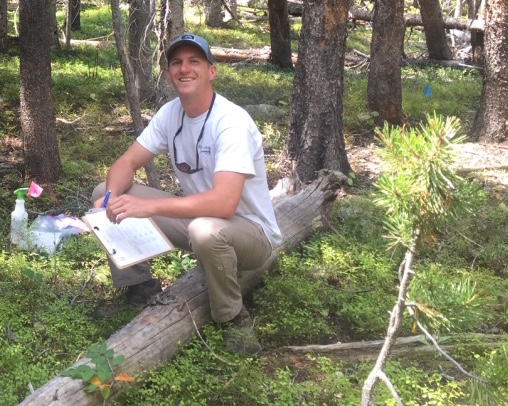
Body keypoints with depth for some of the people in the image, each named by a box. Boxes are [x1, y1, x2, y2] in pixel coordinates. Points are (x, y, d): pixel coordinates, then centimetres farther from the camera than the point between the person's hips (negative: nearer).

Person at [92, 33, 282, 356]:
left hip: (250, 232, -6)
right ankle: (140, 287, 9)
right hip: (198, 216, 7)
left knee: (206, 230, -42)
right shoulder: (170, 113, -3)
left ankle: (235, 319, -14)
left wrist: (148, 206, -42)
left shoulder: (232, 122, -27)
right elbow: (127, 163, 0)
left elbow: (224, 204, -38)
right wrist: (112, 196, -24)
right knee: (107, 193, -4)